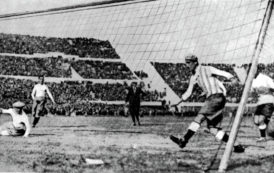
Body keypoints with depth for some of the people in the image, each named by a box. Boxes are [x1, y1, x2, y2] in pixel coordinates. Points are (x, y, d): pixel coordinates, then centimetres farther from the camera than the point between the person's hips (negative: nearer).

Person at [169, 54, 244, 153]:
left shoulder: (207, 69, -3)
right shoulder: (193, 77, 18)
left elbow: (223, 73, -15)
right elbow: (188, 92, 29)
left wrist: (232, 78, -35)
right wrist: (178, 103, 30)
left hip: (217, 97, -8)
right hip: (210, 99, 8)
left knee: (199, 117, -19)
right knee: (212, 128, -1)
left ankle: (184, 141, -24)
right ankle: (236, 146, 1)